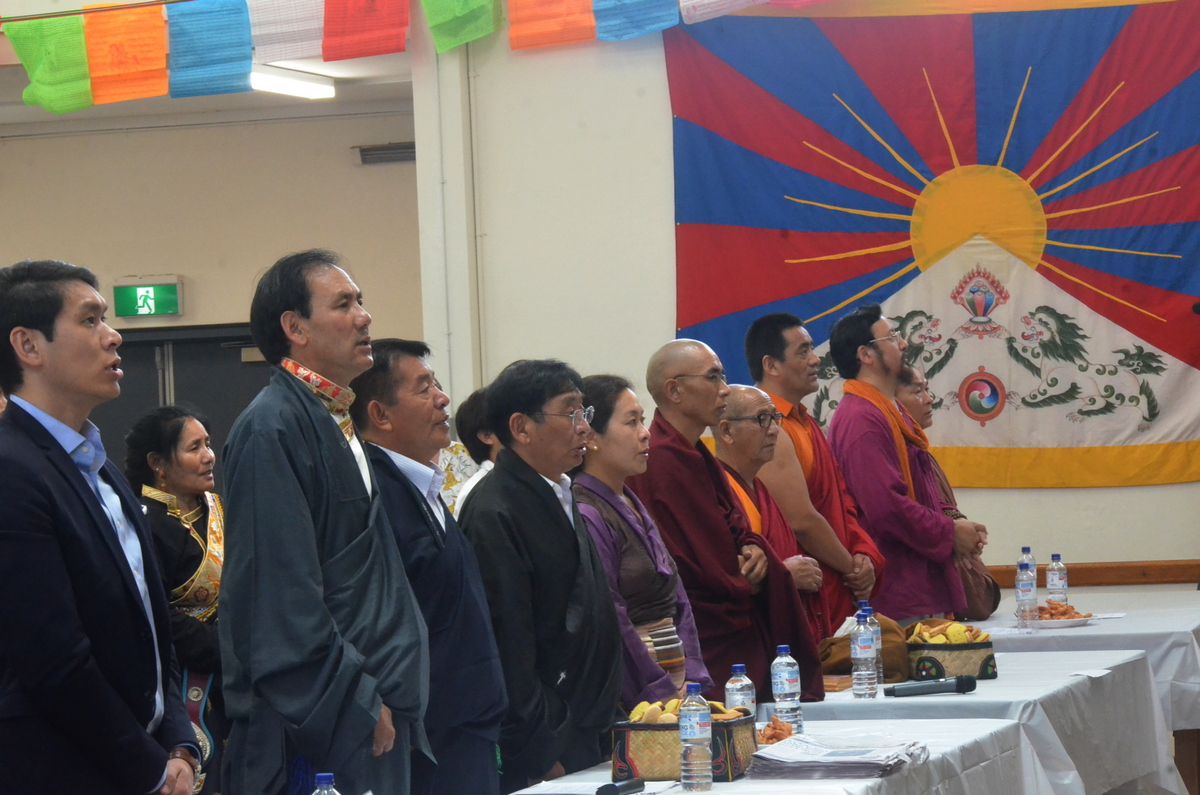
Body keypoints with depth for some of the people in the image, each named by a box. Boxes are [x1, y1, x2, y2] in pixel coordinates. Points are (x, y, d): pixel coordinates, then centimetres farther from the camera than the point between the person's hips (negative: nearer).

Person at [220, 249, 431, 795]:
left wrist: (388, 698, 13)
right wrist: (358, 701, -17)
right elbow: (281, 588, -19)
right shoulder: (271, 429, -13)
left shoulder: (335, 424, 17)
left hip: (370, 713, 9)